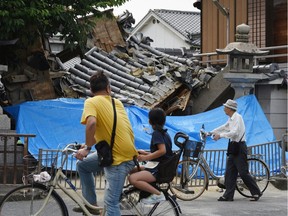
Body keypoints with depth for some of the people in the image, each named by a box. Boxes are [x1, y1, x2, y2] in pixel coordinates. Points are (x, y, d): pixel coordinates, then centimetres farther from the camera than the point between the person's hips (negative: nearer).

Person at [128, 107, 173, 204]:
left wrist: (145, 158, -19)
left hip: (158, 170, -10)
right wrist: (145, 153, 24)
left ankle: (158, 194, -22)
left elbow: (162, 150, -25)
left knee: (132, 178, -26)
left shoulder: (156, 133, -12)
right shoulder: (164, 133, 16)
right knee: (133, 170, 22)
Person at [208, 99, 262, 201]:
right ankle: (228, 195, 8)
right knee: (230, 172, 6)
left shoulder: (237, 117, -13)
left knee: (243, 172, -7)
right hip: (233, 147, 10)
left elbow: (235, 132, -23)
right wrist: (210, 133, 27)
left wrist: (220, 135, -20)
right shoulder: (231, 119, 16)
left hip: (239, 147, -10)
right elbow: (223, 127, 28)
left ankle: (256, 193, 4)